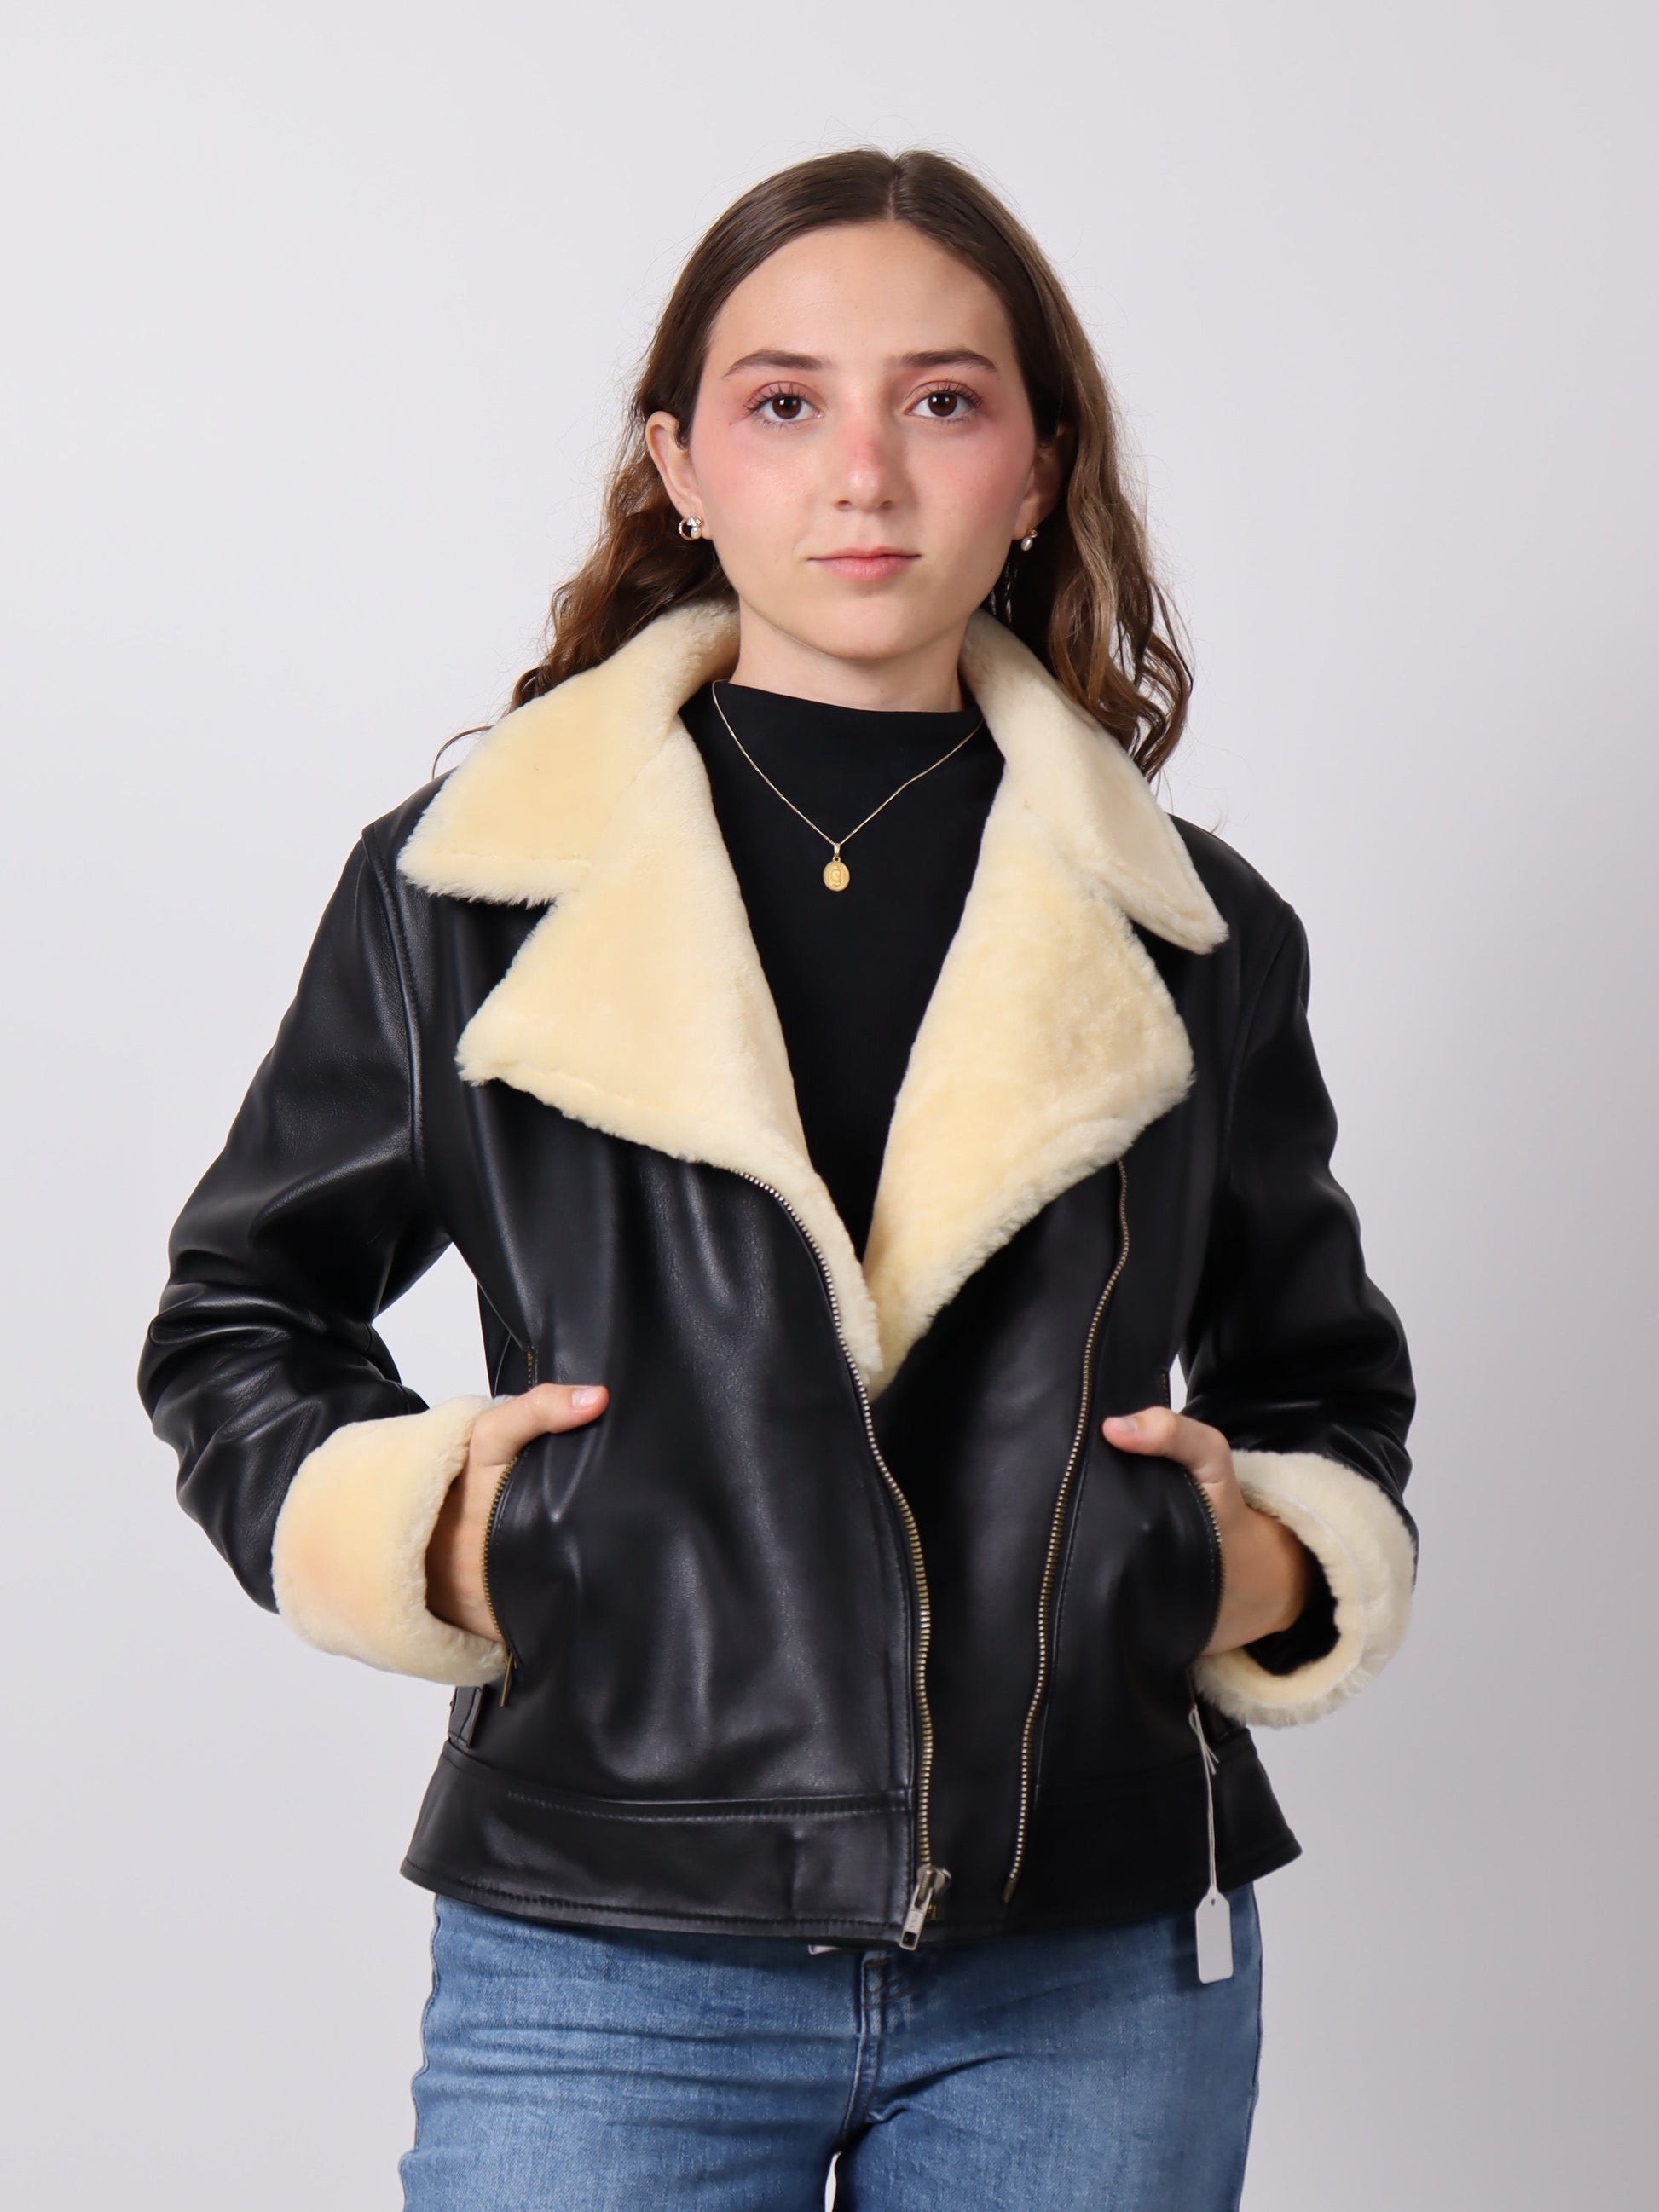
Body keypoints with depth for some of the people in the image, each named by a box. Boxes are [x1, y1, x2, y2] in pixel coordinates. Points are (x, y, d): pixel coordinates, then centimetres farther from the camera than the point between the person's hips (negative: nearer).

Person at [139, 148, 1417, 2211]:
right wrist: (408, 1527, -5)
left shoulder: (1197, 935, 7)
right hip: (606, 1959, -1)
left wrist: (1285, 1562, 1)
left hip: (1098, 1970, 2)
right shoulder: (458, 883, 2)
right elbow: (235, 1321, 12)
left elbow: (1321, 1378, 20)